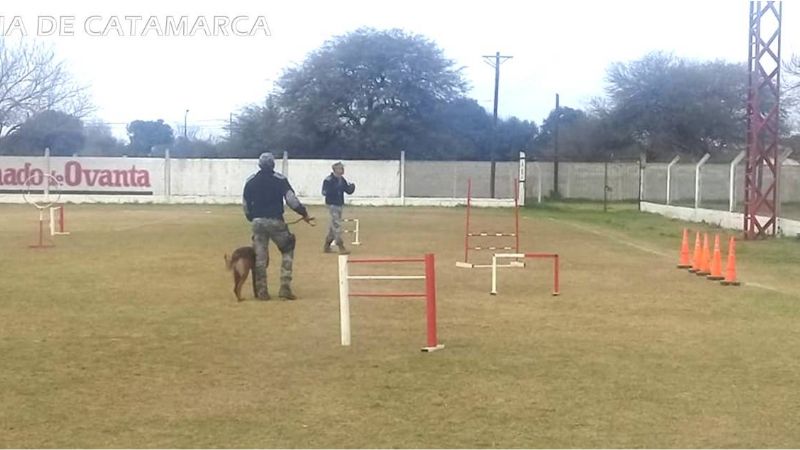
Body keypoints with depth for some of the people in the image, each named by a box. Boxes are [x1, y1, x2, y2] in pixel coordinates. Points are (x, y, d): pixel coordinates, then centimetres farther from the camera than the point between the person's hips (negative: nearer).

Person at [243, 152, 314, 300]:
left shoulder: (251, 181, 7)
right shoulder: (280, 179, -2)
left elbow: (245, 203, 10)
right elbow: (291, 199, -10)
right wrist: (304, 214, -6)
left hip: (258, 222, 3)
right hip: (275, 221, -3)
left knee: (260, 257, 7)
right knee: (287, 251, 10)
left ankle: (261, 291, 8)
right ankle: (285, 287, -1)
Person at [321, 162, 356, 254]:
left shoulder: (342, 180, 8)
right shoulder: (328, 180, -14)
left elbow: (349, 191, 9)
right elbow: (324, 192, -20)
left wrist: (351, 187, -13)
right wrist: (335, 189, -31)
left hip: (340, 204, 8)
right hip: (332, 204, -8)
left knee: (334, 225, 14)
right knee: (336, 225, -10)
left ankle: (326, 246, 25)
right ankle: (341, 247, -10)